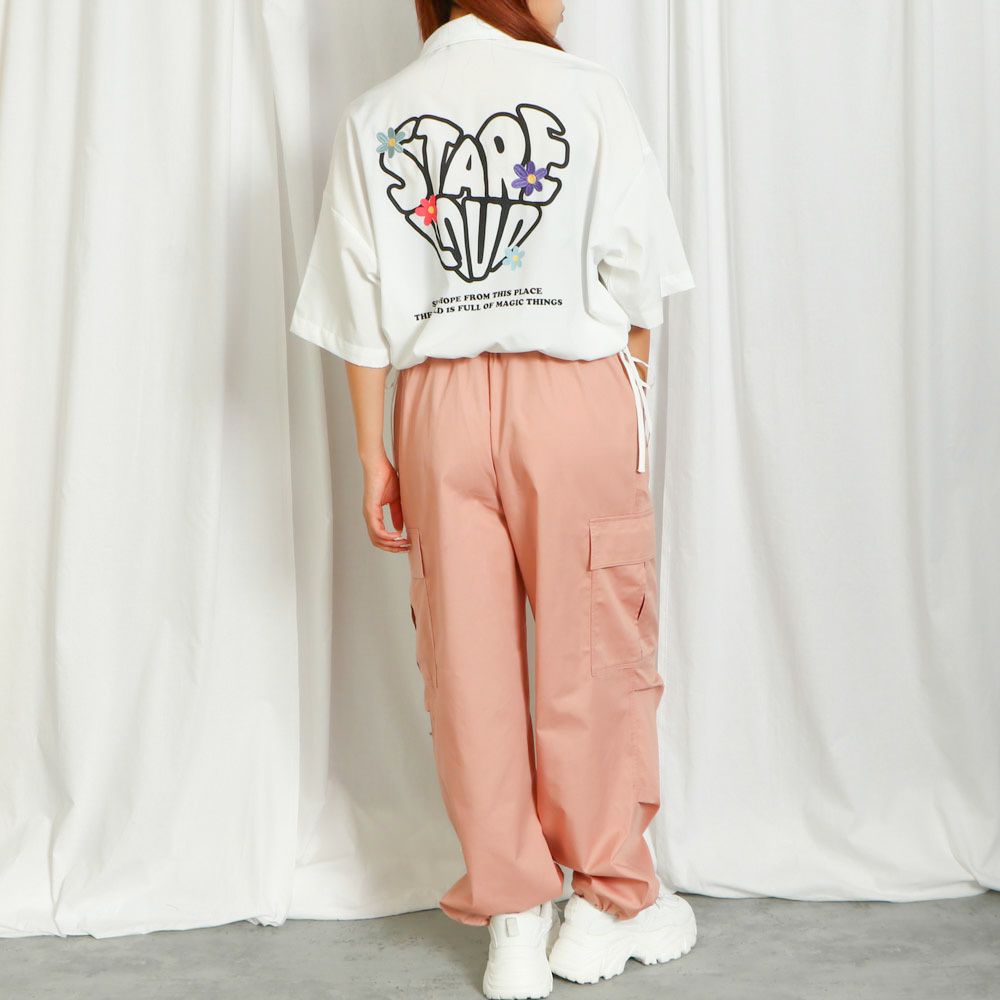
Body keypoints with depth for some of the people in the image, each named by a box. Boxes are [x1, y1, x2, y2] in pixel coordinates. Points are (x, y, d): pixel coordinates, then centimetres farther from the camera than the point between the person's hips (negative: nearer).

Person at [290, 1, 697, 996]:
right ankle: (611, 897, 22)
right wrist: (630, 395, 11)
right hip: (575, 391, -2)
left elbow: (361, 314, 4)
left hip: (440, 401, 3)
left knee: (470, 656, 7)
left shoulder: (371, 117, 8)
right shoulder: (586, 90, 1)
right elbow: (634, 274, 0)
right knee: (594, 646, 8)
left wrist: (373, 452, 8)